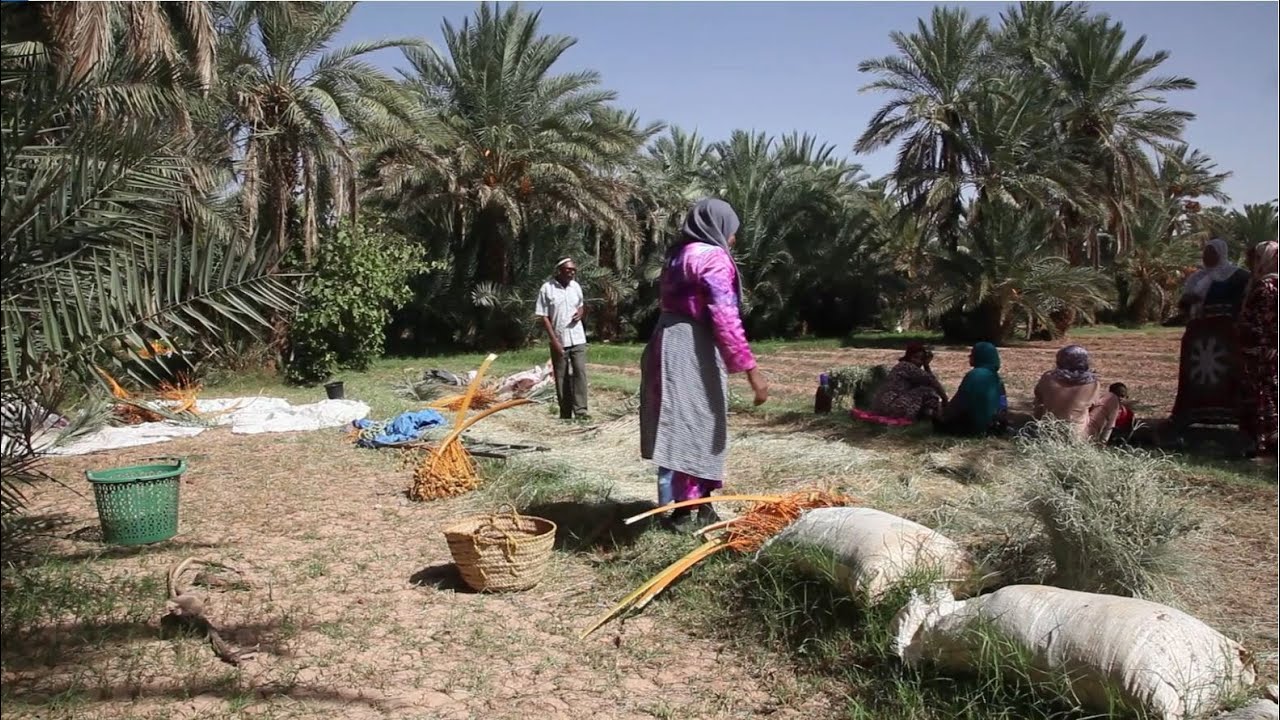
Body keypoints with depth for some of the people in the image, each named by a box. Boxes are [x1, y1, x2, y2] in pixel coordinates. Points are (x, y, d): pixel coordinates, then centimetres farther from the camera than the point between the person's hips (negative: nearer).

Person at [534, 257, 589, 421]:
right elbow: (544, 317, -8)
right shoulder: (547, 288, -9)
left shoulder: (576, 287, 5)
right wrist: (554, 340, -14)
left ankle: (580, 411, -8)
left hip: (578, 339, 3)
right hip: (559, 341, -3)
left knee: (580, 373, -7)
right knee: (561, 378, 5)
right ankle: (565, 414, 13)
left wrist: (581, 312, -4)